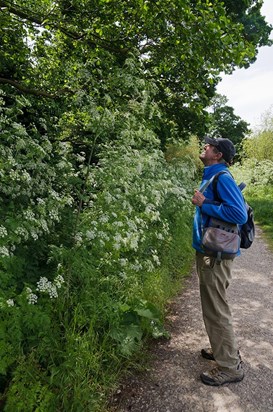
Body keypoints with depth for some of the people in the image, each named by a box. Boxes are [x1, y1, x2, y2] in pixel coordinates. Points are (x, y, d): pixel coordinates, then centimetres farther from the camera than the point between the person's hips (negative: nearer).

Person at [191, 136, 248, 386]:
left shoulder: (222, 177, -17)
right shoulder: (211, 177, 13)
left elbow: (239, 214, -27)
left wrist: (204, 204, -21)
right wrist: (202, 204, 8)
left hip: (216, 255, -10)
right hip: (209, 251, 10)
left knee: (216, 310, 1)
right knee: (214, 307, 21)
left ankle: (230, 367, 18)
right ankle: (225, 350, 39)